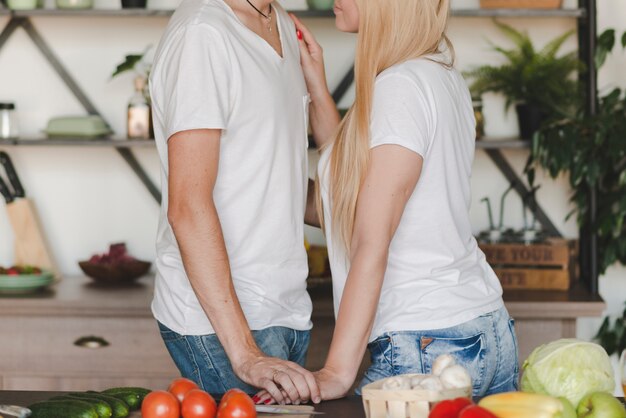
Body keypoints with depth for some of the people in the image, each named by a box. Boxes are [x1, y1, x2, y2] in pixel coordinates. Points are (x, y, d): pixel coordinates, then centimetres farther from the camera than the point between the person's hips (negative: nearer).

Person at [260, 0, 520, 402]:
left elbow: (372, 243, -18)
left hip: (427, 346, -9)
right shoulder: (445, 77, 11)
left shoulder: (401, 86, -15)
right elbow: (358, 176, 20)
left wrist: (337, 372, -18)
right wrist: (317, 88, 16)